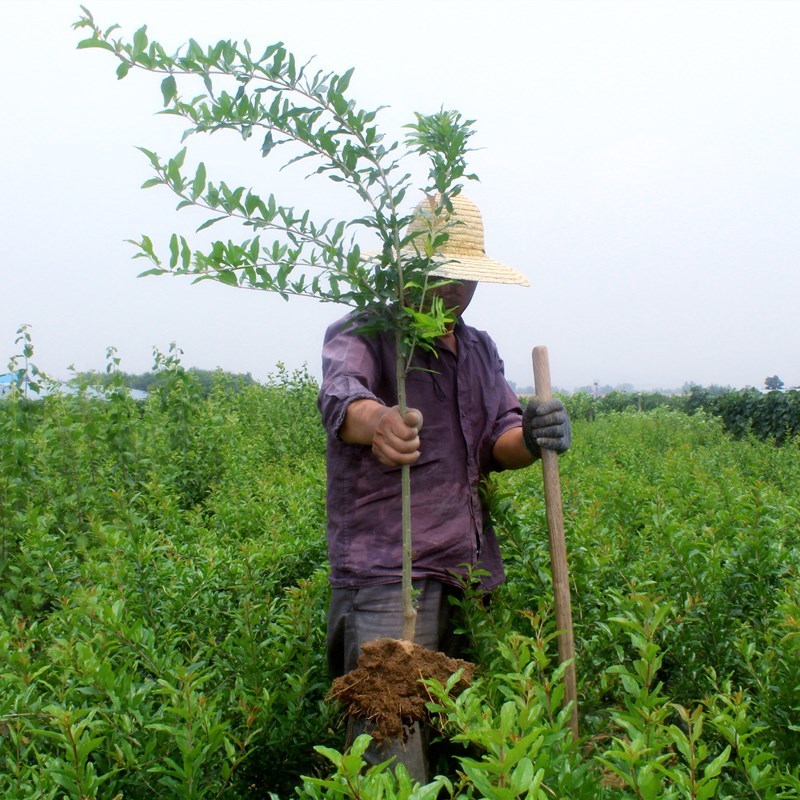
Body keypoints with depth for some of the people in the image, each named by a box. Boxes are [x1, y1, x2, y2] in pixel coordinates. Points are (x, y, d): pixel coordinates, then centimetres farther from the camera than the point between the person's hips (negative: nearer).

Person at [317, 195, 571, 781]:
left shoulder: (480, 349, 17)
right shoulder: (363, 334, -5)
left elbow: (498, 441, 7)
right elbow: (341, 393, -27)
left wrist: (530, 439, -17)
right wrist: (376, 422, -51)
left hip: (474, 576, 7)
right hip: (387, 577, -6)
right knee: (396, 764, -14)